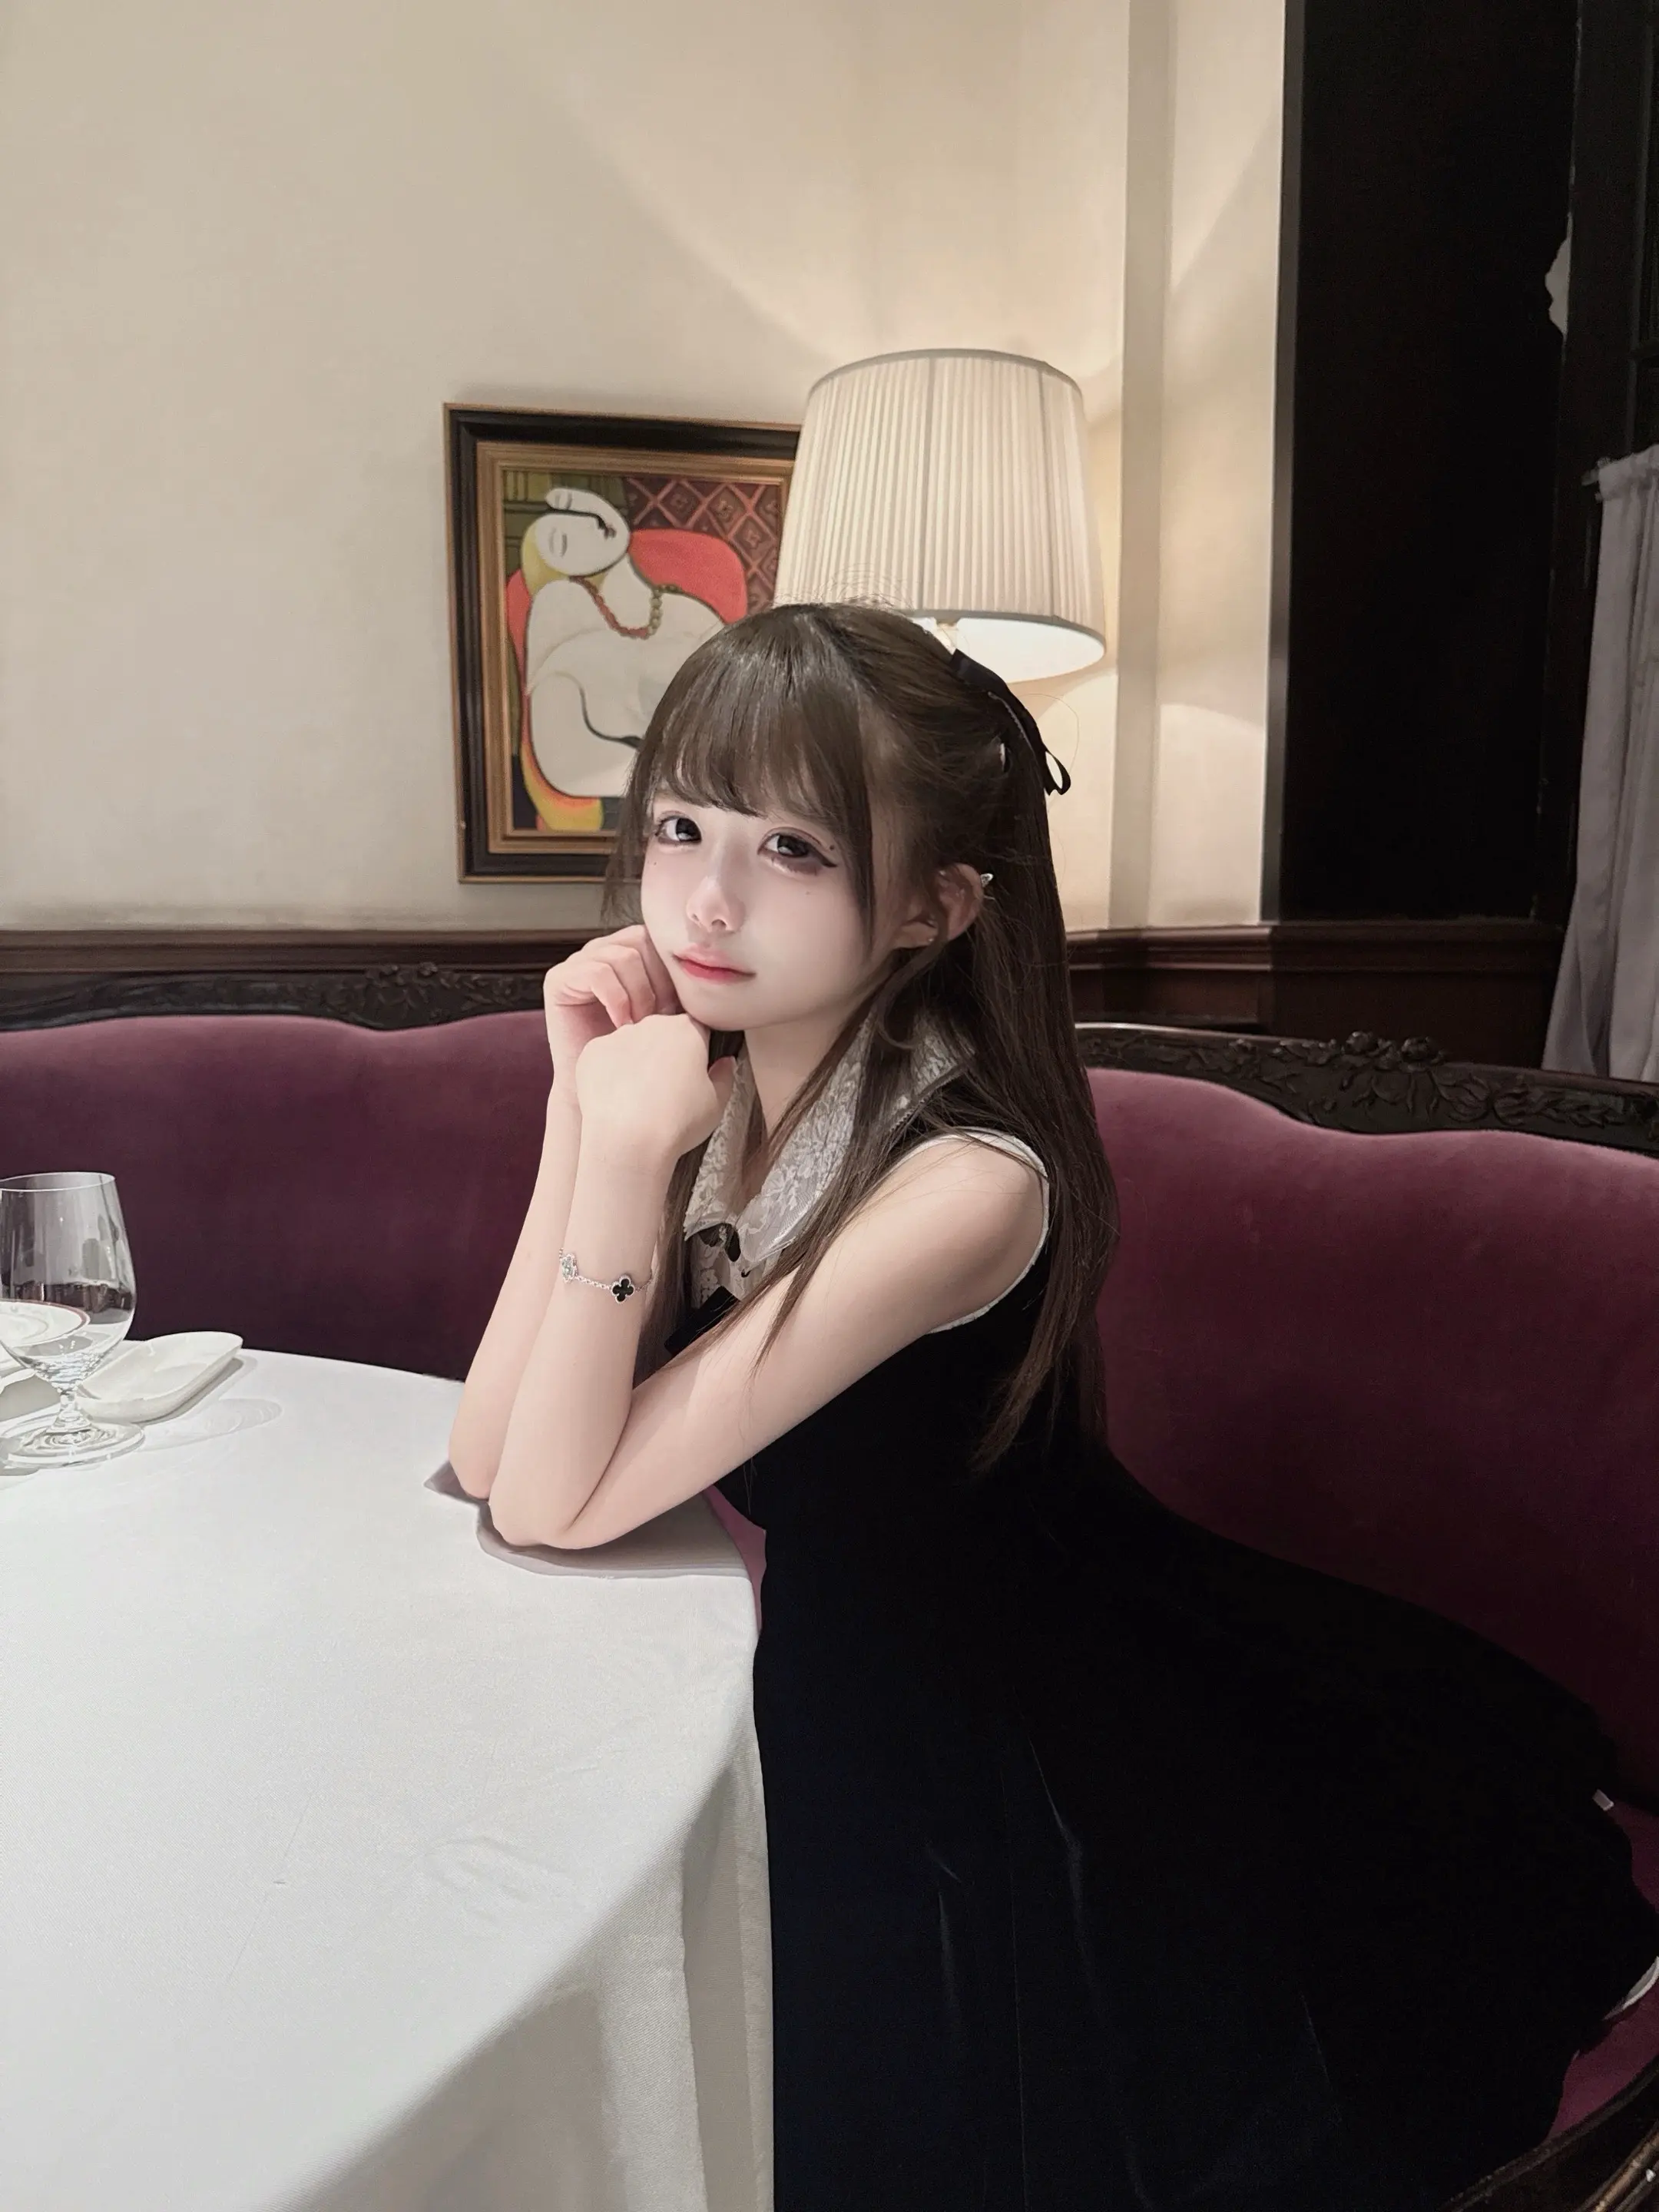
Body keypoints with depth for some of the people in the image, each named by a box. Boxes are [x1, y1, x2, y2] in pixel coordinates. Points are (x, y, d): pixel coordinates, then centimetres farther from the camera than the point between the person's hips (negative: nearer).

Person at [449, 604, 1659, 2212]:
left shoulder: (968, 1181, -33)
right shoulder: (709, 1091, -13)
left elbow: (559, 1507, -29)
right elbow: (491, 1460, -16)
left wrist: (631, 1158, -39)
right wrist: (587, 1111, -24)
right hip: (832, 1726, 5)